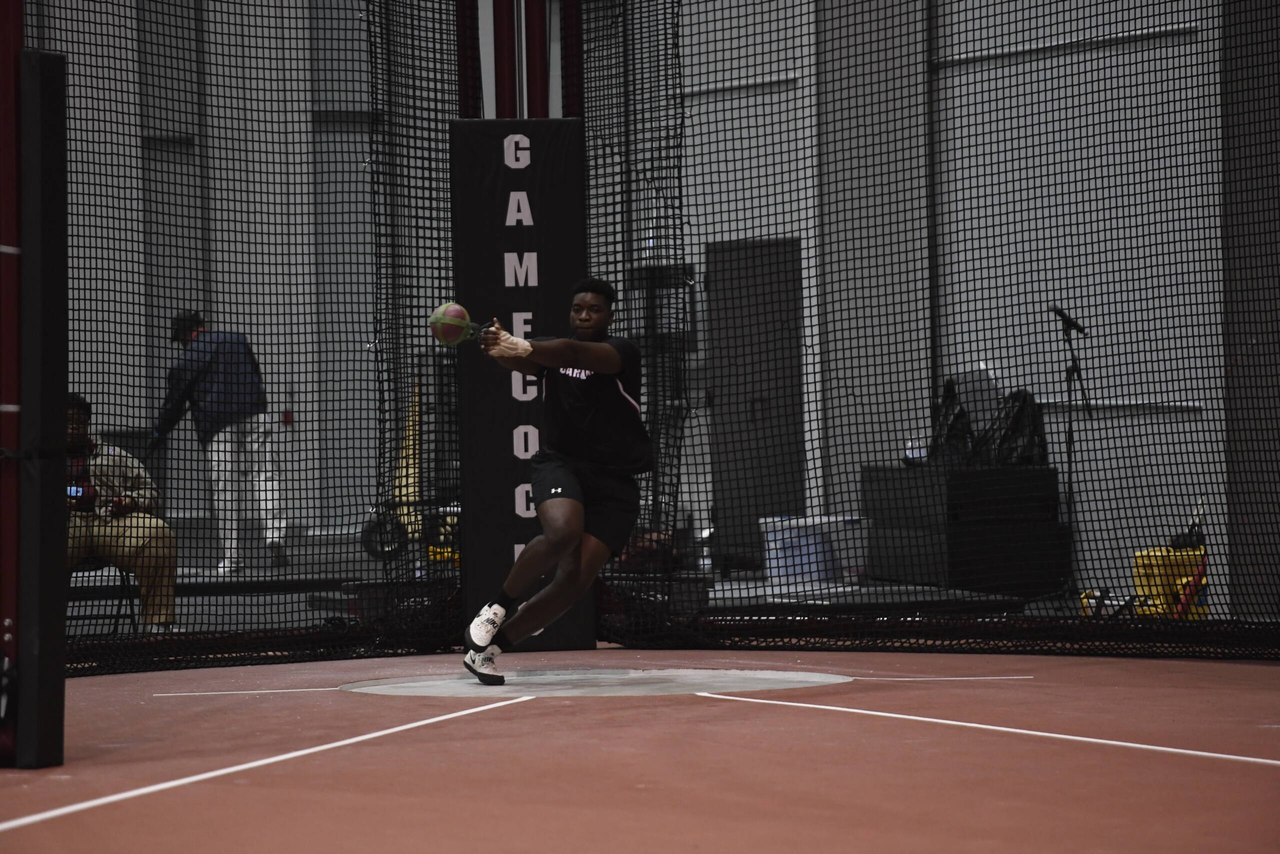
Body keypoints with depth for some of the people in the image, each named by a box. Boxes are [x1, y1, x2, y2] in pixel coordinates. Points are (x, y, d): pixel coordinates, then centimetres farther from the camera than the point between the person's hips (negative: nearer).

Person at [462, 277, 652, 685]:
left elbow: (576, 353, -26)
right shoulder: (549, 352, 8)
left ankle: (489, 647, 0)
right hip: (561, 464, 0)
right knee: (562, 532, -32)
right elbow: (522, 361, -17)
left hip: (615, 483, 0)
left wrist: (525, 348, -45)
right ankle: (495, 609, -13)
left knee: (575, 580, -11)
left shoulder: (622, 353, -4)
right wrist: (499, 348, -43)